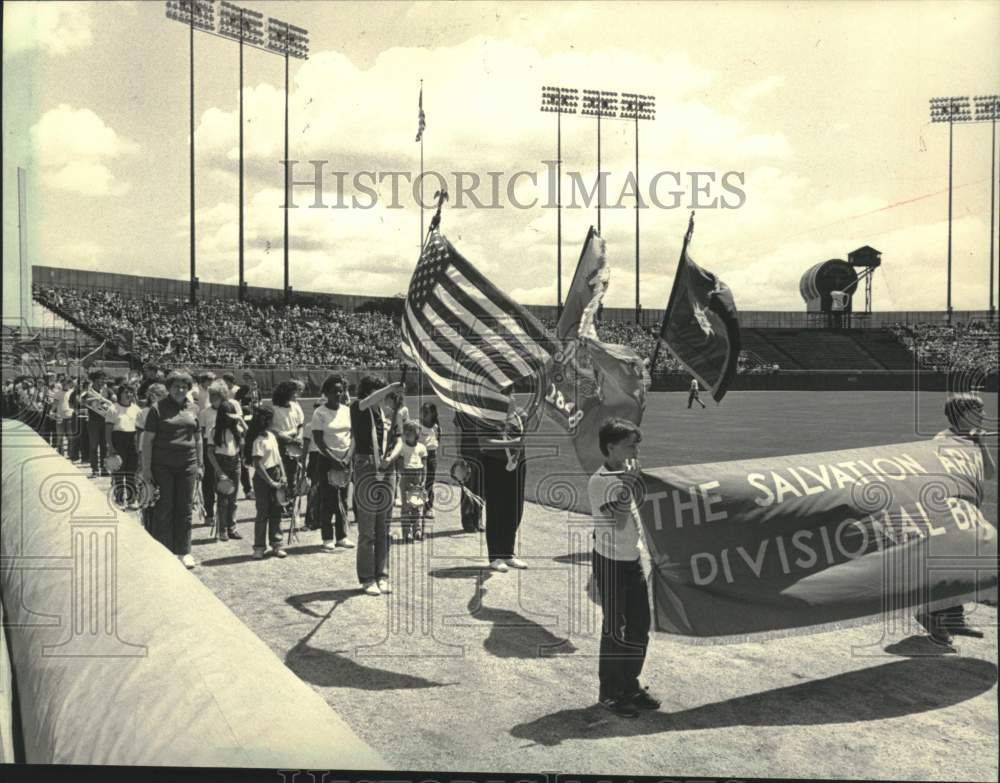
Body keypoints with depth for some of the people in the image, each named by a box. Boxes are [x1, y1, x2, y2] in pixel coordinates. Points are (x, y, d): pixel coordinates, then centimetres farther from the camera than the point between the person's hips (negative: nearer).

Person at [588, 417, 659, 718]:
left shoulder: (625, 474, 8)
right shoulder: (601, 481, -18)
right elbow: (620, 523, -26)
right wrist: (629, 483, -23)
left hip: (632, 558, 8)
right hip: (611, 560, -8)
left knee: (640, 626, 14)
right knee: (614, 629, 3)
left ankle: (630, 685, 29)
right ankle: (609, 692, 17)